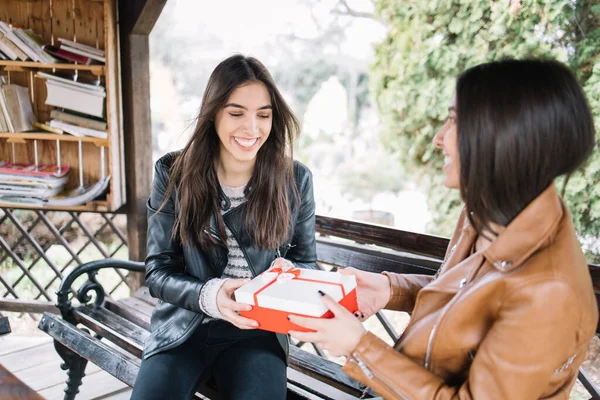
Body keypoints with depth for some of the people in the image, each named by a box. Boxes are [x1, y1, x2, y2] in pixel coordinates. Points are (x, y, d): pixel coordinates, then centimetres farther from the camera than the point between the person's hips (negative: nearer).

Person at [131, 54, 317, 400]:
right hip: (184, 326, 0)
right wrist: (208, 296, -24)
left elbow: (306, 262, 8)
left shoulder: (296, 180, -2)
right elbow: (158, 271, -4)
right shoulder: (173, 173, -4)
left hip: (258, 330, 0)